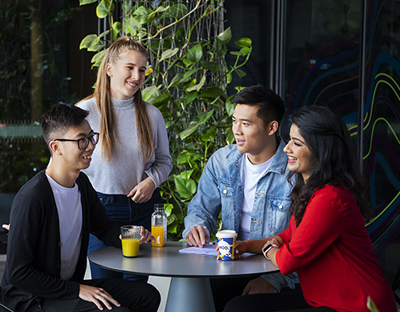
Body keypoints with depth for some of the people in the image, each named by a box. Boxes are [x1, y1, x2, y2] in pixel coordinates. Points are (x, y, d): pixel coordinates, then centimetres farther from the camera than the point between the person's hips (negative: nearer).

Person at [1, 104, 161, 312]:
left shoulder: (82, 183, 5)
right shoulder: (30, 199, -23)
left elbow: (105, 228, 19)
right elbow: (17, 273, -23)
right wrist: (77, 289, -21)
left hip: (72, 283, 9)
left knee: (148, 295, 2)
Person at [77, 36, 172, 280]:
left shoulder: (152, 115, 4)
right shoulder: (86, 111, -4)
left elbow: (164, 160, 16)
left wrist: (151, 180, -5)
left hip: (144, 208, 2)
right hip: (102, 208, -2)